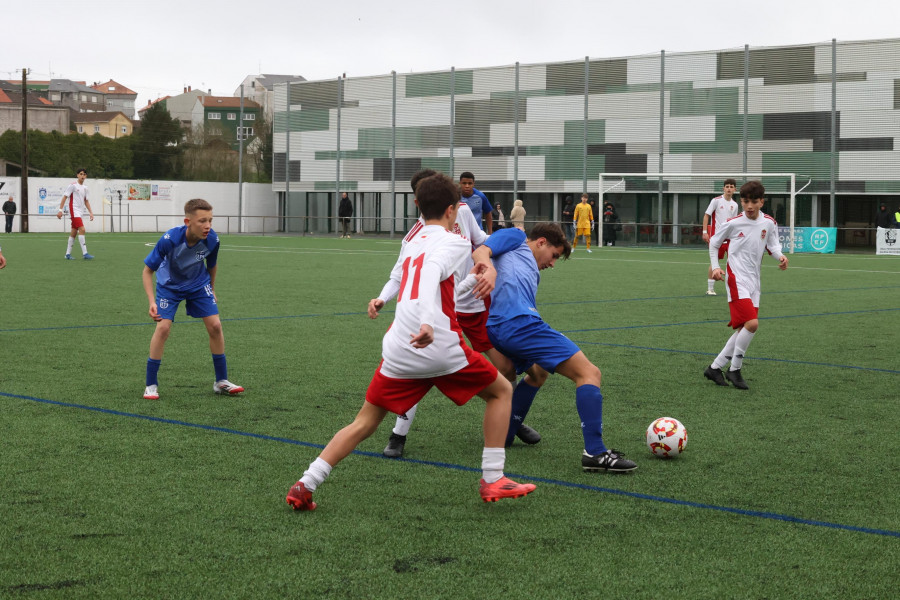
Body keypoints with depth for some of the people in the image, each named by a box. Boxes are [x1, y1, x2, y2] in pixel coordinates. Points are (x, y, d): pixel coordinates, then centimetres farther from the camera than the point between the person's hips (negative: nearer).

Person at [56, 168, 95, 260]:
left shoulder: (85, 188, 15)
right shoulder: (73, 185, -6)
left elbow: (86, 201, 23)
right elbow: (64, 197, -8)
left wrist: (90, 212, 14)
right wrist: (60, 210, -15)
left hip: (80, 213, 8)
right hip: (74, 211, -8)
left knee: (74, 232, 10)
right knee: (82, 229, -19)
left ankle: (68, 254, 16)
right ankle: (85, 253, -22)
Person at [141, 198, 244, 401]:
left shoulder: (212, 240, -25)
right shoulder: (169, 239, -35)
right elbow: (147, 271, -25)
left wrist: (212, 290, 11)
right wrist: (152, 302, -34)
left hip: (199, 284, 3)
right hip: (169, 285, -3)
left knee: (215, 325, -6)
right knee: (163, 327, -17)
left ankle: (221, 381, 9)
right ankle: (151, 385, -4)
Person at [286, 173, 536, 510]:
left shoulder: (412, 243, 23)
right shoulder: (454, 243, 2)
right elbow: (432, 273, -21)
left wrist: (470, 280, 48)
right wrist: (428, 322, -35)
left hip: (398, 352, 6)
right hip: (440, 347, -5)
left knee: (364, 424, 14)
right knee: (501, 391, 17)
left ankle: (305, 485, 0)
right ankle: (492, 480, 10)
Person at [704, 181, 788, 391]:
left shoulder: (769, 223, 3)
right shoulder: (733, 223, -7)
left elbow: (773, 245, 15)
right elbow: (714, 244, 7)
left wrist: (780, 256, -6)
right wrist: (715, 267, -3)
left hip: (753, 281, 6)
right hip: (736, 278, -6)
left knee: (743, 330, 7)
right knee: (752, 323, -20)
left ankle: (715, 367, 18)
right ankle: (734, 370, -5)